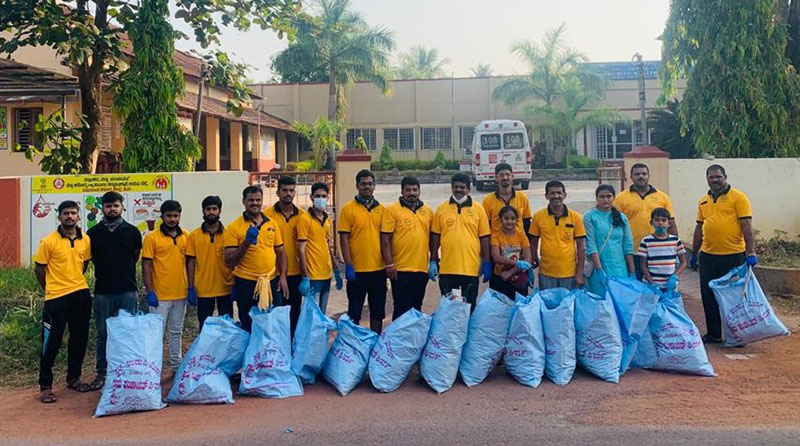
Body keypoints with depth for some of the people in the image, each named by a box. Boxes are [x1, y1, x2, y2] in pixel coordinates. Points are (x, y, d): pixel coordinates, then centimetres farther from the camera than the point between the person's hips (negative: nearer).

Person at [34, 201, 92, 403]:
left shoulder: (85, 240, 4)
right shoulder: (49, 241, -9)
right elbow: (39, 269, -3)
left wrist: (74, 281, 14)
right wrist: (52, 288, 5)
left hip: (81, 294, 5)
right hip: (56, 298, -5)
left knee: (79, 339, 13)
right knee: (51, 342, 2)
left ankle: (73, 378, 29)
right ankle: (45, 385, 13)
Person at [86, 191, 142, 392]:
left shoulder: (132, 231, 3)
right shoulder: (93, 233, 4)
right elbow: (88, 258, 13)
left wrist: (123, 271, 11)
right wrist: (106, 270, 9)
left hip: (127, 290, 0)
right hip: (103, 291, 1)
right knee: (102, 334, 7)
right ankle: (101, 373, 17)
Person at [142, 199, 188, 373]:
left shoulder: (186, 237, 6)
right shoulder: (152, 238, -5)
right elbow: (146, 266, -6)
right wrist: (149, 292, -11)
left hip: (180, 293, 4)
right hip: (160, 295, -4)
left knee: (176, 332, 15)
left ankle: (177, 365, 26)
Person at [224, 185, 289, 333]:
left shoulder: (272, 223, 6)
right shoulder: (234, 227, -6)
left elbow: (281, 253, 12)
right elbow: (229, 261, -10)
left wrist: (283, 276, 1)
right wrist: (246, 242, -21)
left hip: (271, 282, 3)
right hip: (246, 284, -3)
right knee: (248, 327, 7)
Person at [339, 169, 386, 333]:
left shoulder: (381, 209, 8)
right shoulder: (348, 209, -4)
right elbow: (344, 239, -7)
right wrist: (348, 266, -12)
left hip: (379, 268, 4)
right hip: (357, 270, -4)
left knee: (378, 310, 13)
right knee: (354, 311, 6)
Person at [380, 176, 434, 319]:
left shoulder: (428, 211, 10)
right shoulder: (392, 209, -5)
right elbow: (385, 239, -8)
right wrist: (389, 264, -13)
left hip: (422, 269, 5)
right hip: (400, 270, -5)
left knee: (416, 308, 15)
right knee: (401, 309, 0)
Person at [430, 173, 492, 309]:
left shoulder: (478, 209, 2)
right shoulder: (442, 209, 4)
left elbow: (484, 237, 2)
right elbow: (435, 236, 7)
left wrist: (487, 262, -1)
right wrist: (433, 261, 3)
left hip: (471, 268, -1)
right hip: (447, 268, 1)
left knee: (469, 306, 9)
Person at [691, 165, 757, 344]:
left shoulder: (738, 197, -5)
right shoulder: (703, 201, 12)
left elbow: (746, 225, -10)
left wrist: (751, 252, -17)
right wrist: (694, 253, 17)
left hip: (733, 255, -5)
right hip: (708, 256, 5)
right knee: (708, 296, 8)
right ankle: (713, 334, 20)